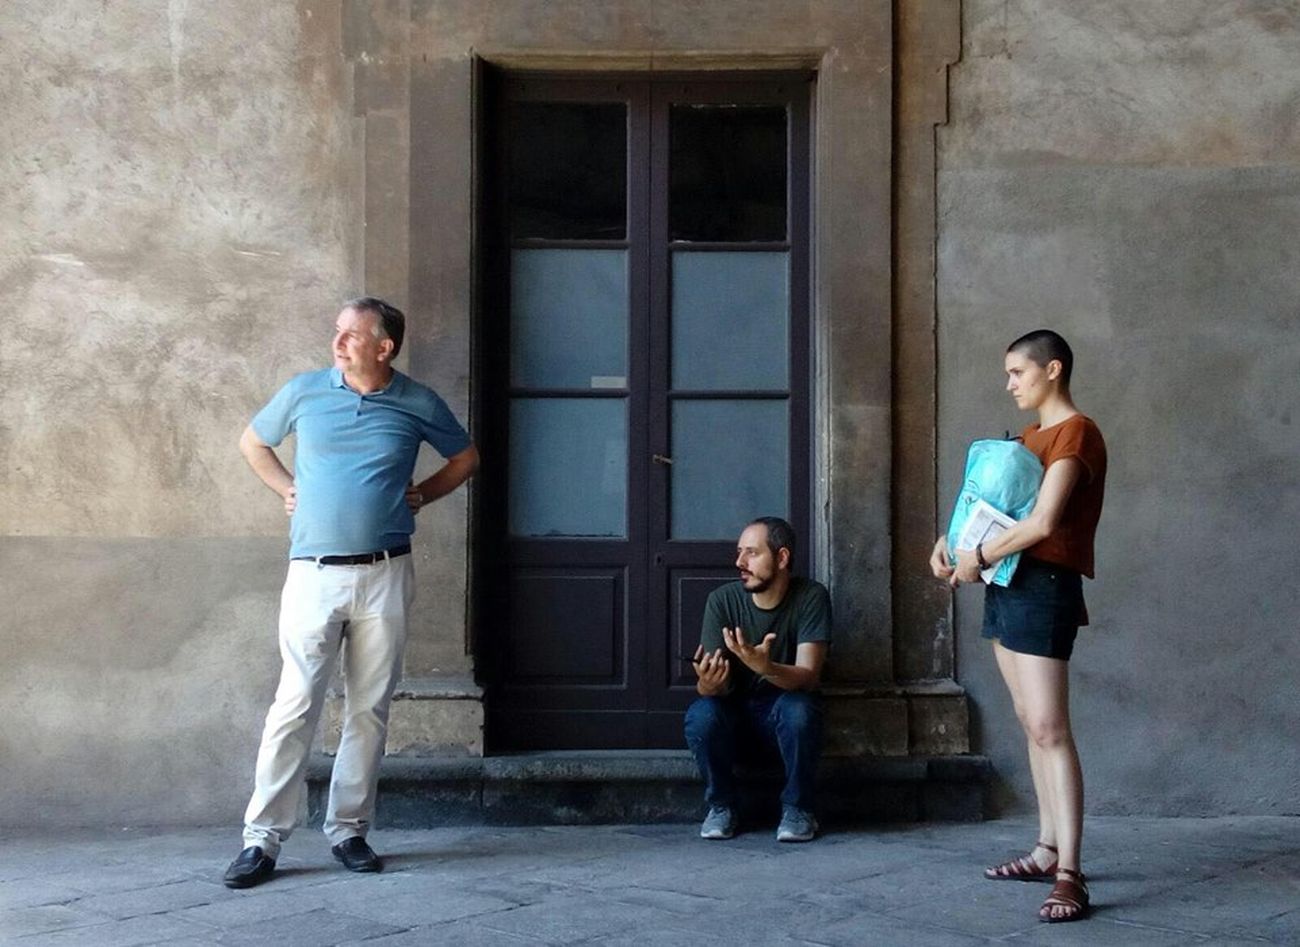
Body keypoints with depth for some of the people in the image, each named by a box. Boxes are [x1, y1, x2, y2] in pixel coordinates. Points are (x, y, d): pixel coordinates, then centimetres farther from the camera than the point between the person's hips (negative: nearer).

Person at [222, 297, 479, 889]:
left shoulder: (417, 405, 3)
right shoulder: (304, 392, 4)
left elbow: (466, 458, 20)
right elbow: (253, 442, 21)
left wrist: (421, 495, 8)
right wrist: (287, 488, 9)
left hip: (385, 576, 1)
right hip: (314, 573, -1)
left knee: (369, 709, 5)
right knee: (295, 706, -7)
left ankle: (349, 831, 17)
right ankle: (261, 840, -2)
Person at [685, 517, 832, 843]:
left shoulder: (811, 597, -16)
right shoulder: (723, 600, -12)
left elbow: (808, 676, -25)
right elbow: (714, 684, -15)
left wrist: (766, 667, -47)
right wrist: (707, 683, -41)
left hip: (784, 708, -1)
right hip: (735, 711, 1)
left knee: (799, 710, -35)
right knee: (699, 716, -31)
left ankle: (797, 809, -11)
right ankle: (721, 805, -5)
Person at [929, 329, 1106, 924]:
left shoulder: (1075, 433, -11)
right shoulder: (1030, 436, 19)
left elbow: (1043, 522, -22)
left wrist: (978, 558, -12)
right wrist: (951, 541, 5)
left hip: (1043, 586, -10)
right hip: (1006, 585, 10)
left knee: (1049, 728, -14)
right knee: (1031, 726, 11)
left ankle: (1070, 875, -15)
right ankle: (1048, 850, 17)